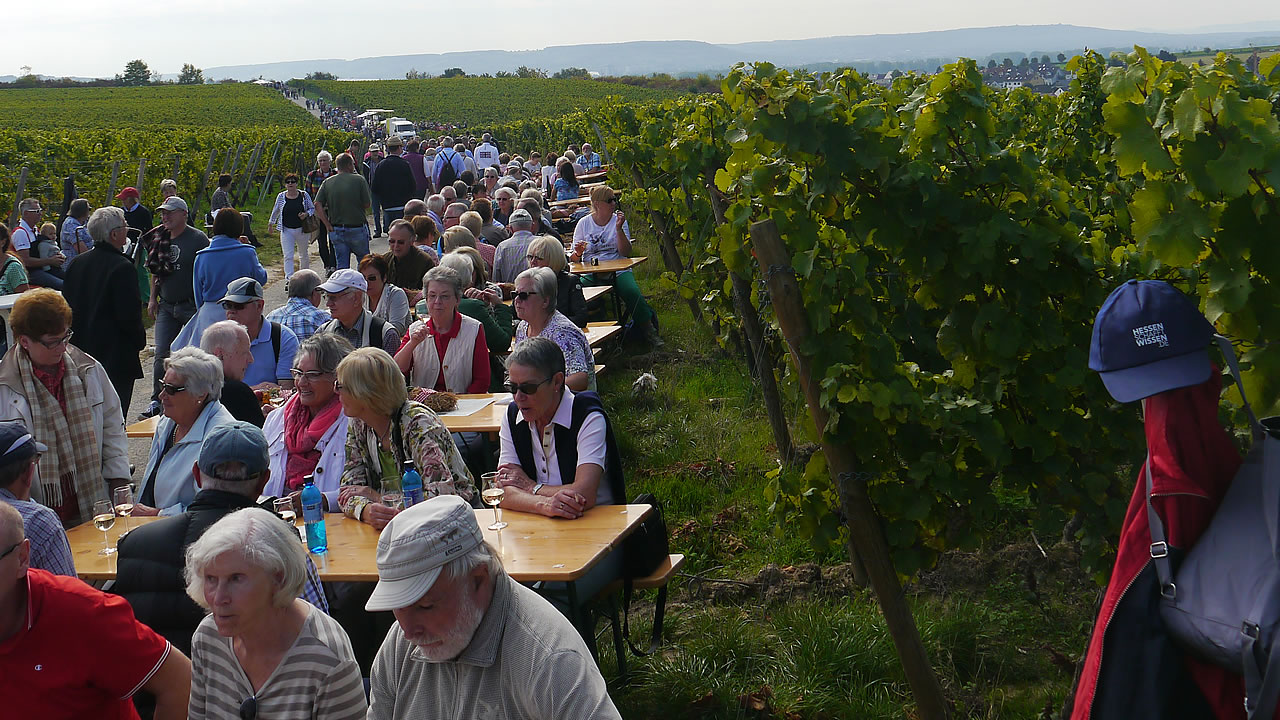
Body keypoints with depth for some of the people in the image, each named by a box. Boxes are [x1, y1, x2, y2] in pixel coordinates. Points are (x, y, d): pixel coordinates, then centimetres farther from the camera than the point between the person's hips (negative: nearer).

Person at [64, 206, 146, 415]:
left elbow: (67, 307, 12)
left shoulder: (77, 263, 6)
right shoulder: (122, 268, -16)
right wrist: (140, 340, -1)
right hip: (116, 356, -8)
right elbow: (129, 314, -17)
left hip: (82, 351, 8)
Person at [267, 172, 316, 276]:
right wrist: (270, 223, 22)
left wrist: (306, 214, -15)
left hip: (302, 229, 1)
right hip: (286, 230, -1)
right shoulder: (281, 196, 0)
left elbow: (312, 209, 5)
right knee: (288, 256, -10)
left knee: (303, 254, 17)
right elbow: (275, 211, 15)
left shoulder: (304, 195, -3)